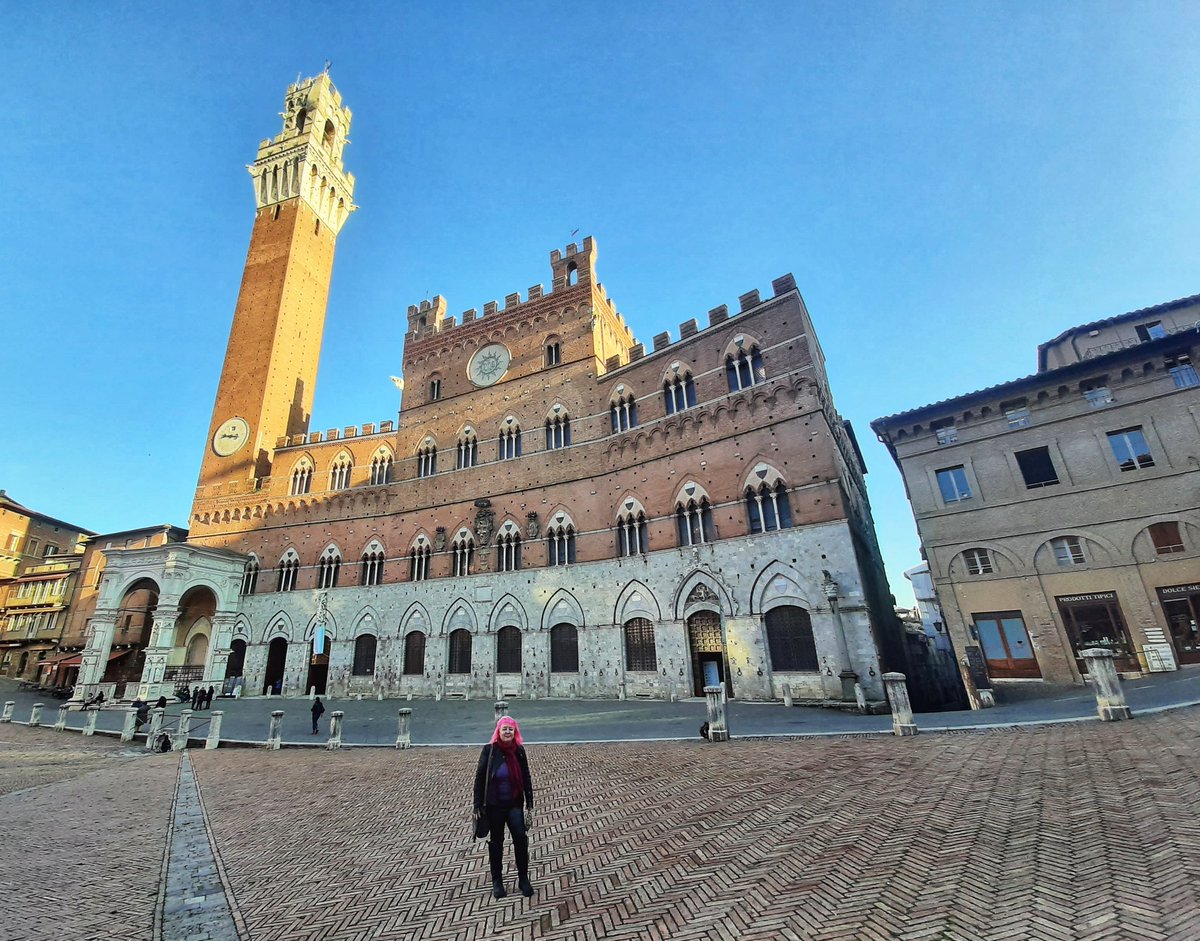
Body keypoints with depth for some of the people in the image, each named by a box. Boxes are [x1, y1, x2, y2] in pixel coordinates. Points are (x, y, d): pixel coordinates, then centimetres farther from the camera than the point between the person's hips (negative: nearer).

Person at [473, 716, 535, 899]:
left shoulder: (519, 750, -7)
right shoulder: (489, 750, -14)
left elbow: (526, 778, 0)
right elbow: (479, 778, -7)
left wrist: (529, 804, 0)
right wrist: (478, 806, -6)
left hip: (515, 804, 1)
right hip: (494, 805, -1)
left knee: (521, 837, -10)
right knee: (496, 842, 12)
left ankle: (523, 878, 10)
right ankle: (497, 880, 33)